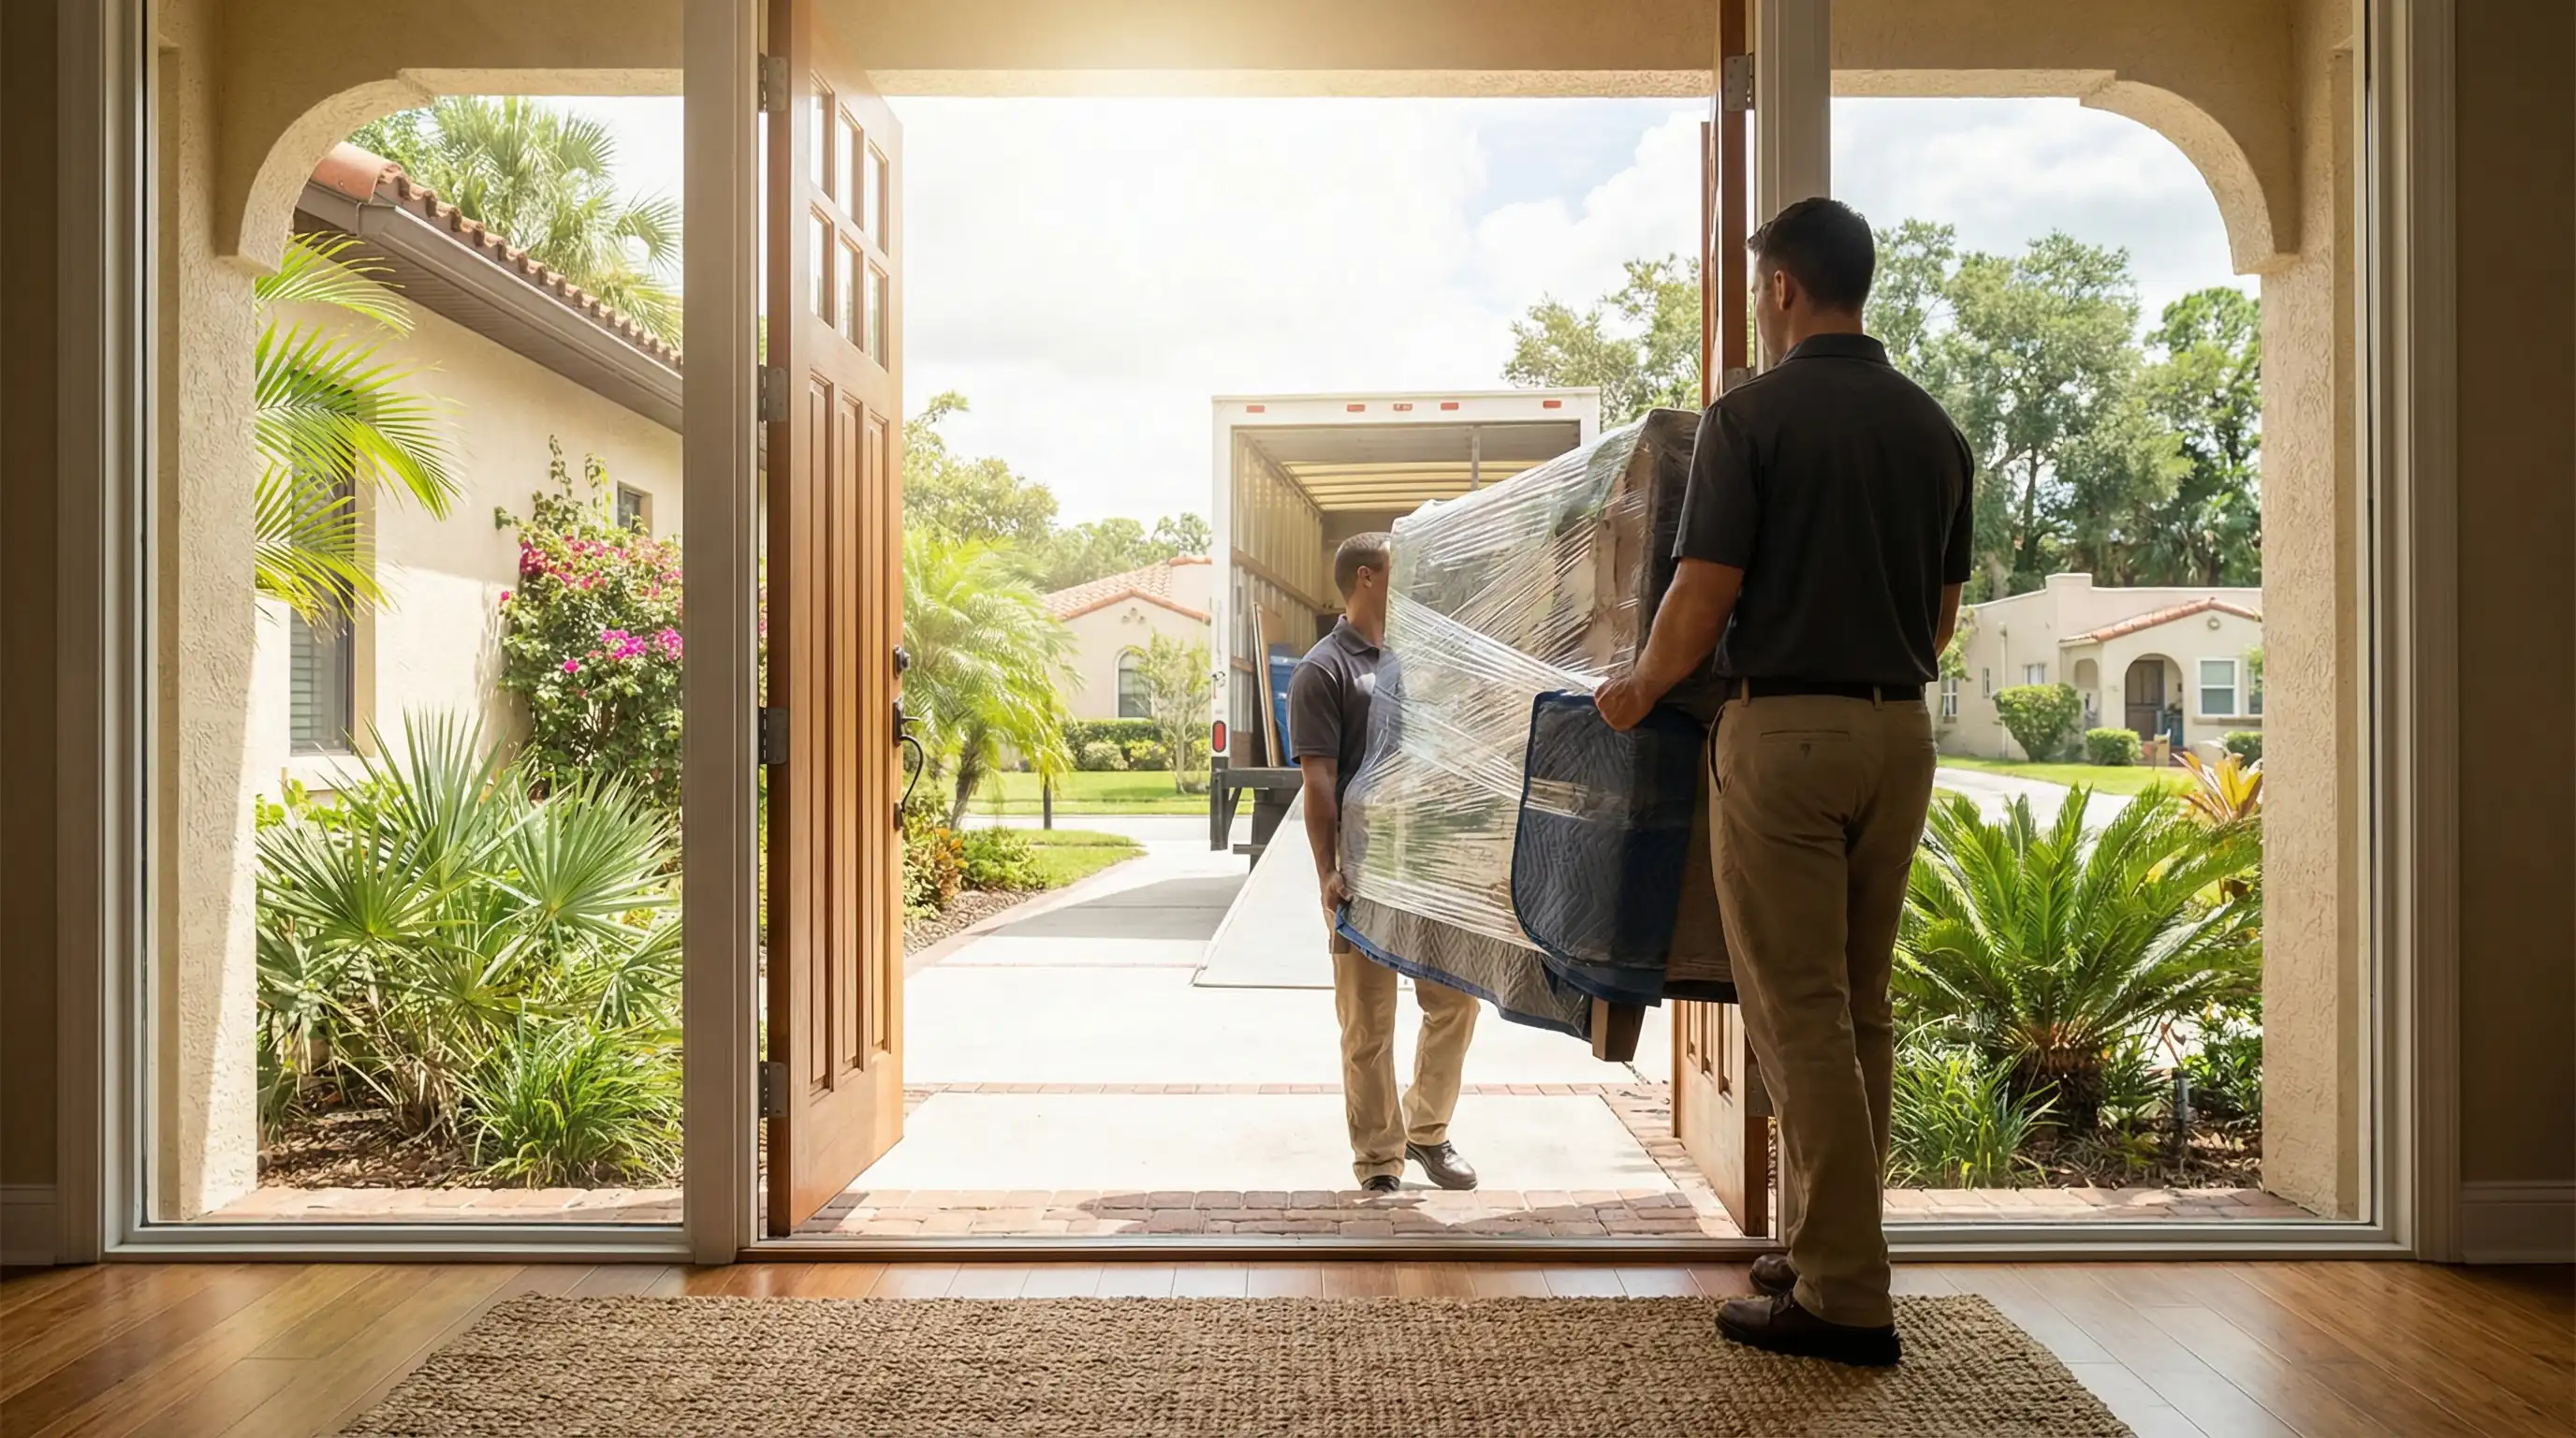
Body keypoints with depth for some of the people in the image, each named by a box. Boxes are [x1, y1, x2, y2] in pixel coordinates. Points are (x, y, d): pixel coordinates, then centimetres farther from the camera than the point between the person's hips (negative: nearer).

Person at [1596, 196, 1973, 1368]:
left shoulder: (1752, 415, -9)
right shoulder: (1932, 426, 10)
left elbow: (1702, 603, -13)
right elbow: (1943, 619, 14)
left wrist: (1637, 689, 5)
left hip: (1783, 731, -7)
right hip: (1899, 731, 7)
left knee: (1799, 1013, -1)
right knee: (1859, 1007, 15)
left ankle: (1844, 1296, 4)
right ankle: (1832, 1252, 25)